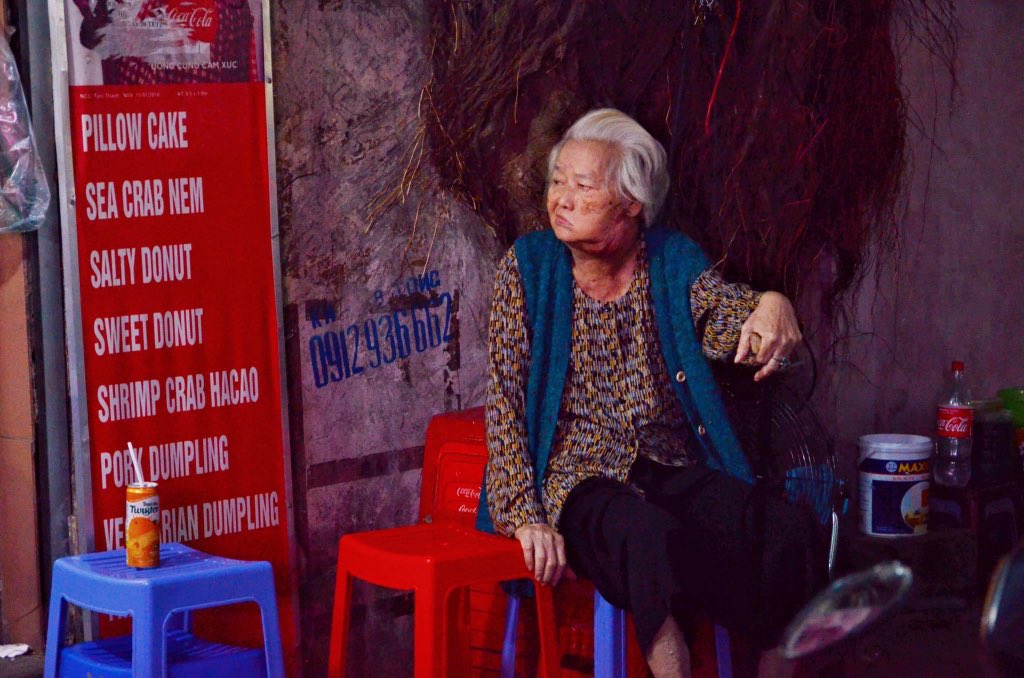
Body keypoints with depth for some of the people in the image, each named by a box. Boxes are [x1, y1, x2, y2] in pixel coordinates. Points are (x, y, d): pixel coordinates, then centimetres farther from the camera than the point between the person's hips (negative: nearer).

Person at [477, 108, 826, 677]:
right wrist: (527, 517, -13)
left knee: (790, 530, -27)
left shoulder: (674, 261, 8)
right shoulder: (528, 268, 2)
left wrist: (770, 306, -36)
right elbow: (505, 403, -2)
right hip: (577, 479, -3)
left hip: (675, 474, 3)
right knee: (651, 538, -38)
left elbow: (723, 323, -11)